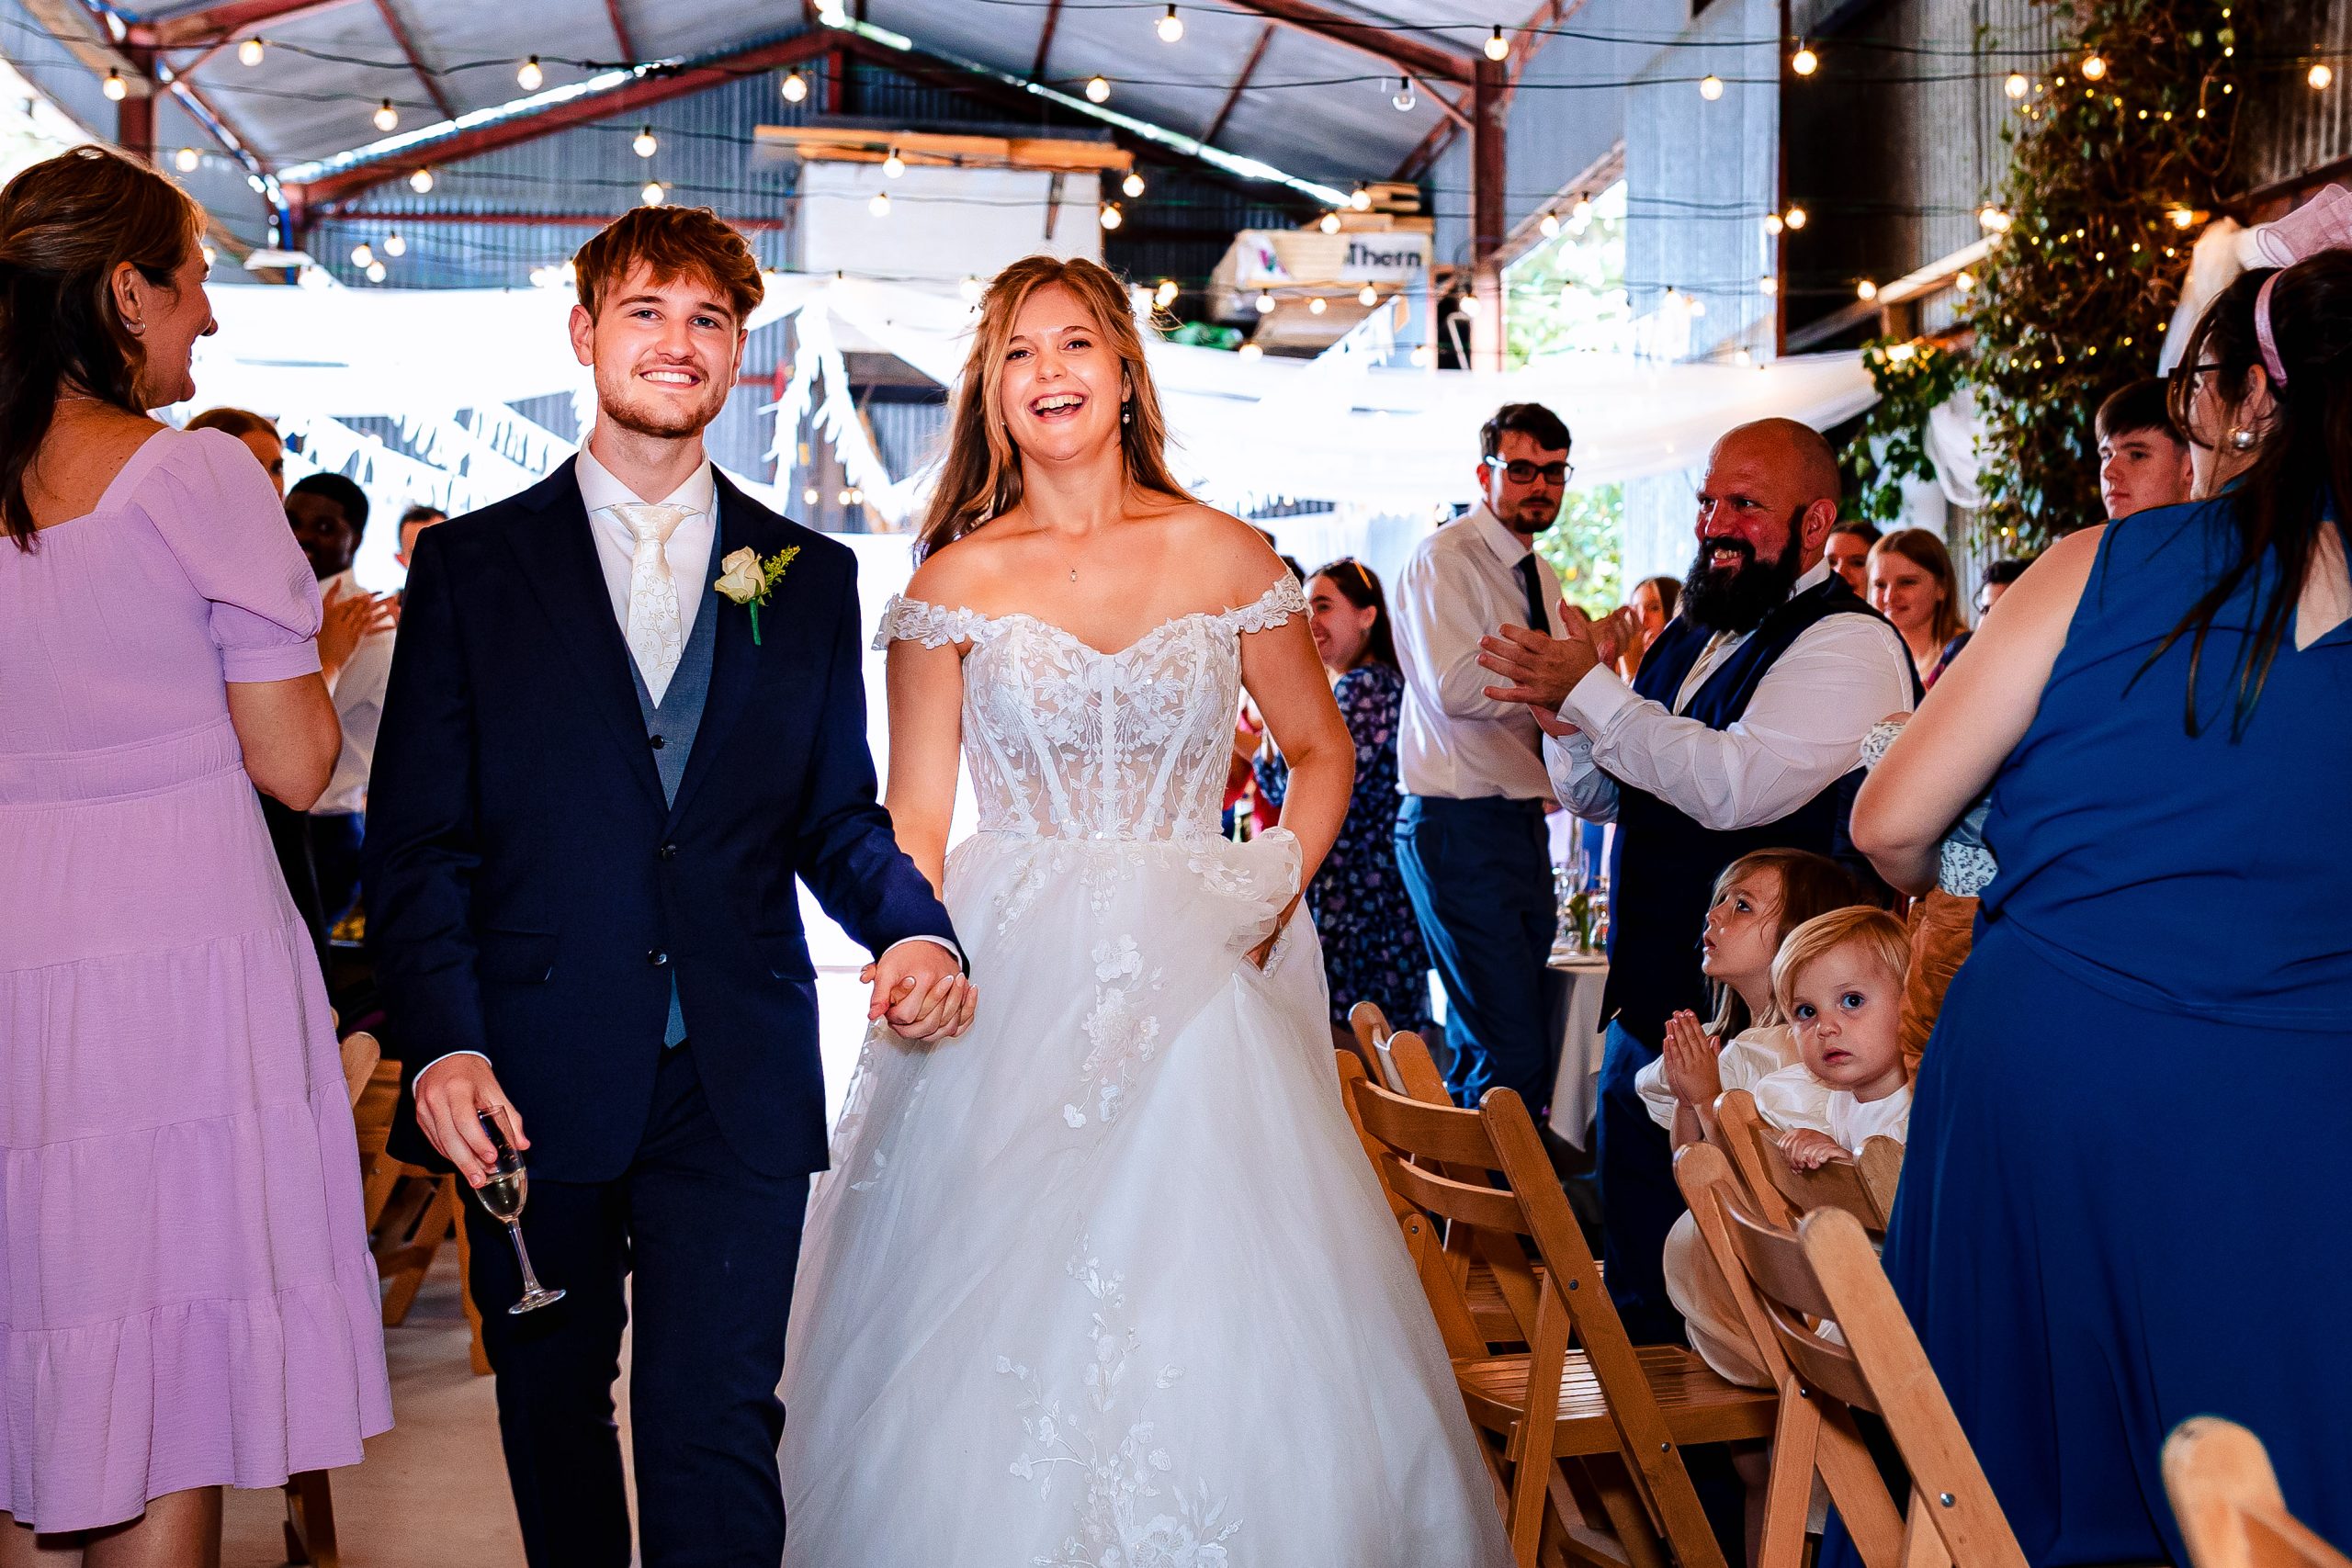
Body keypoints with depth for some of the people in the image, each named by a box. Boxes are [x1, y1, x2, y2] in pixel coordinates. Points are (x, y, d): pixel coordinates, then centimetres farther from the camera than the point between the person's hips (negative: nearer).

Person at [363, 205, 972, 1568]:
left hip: (738, 1084, 0)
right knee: (554, 1406, 15)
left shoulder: (813, 577, 10)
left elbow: (839, 816, 11)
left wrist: (915, 929, -10)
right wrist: (444, 1039, -12)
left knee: (719, 1430, -2)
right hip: (532, 1080, 0)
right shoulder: (470, 564, 5)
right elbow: (417, 835, 0)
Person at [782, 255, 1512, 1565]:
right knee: (1000, 1337, 0)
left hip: (1194, 980, 1)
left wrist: (1276, 892, -2)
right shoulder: (955, 582, 3)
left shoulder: (1225, 558, 4)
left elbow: (1323, 748, 13)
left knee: (1215, 1325, -2)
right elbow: (914, 818, 3)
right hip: (1011, 990, 0)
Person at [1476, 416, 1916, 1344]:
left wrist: (1591, 690, -22)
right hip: (1646, 1002, 9)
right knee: (1637, 1277, 19)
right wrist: (1568, 725, -5)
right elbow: (1598, 797, 17)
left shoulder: (1849, 646, -13)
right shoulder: (1691, 633, 14)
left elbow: (1735, 785, -28)